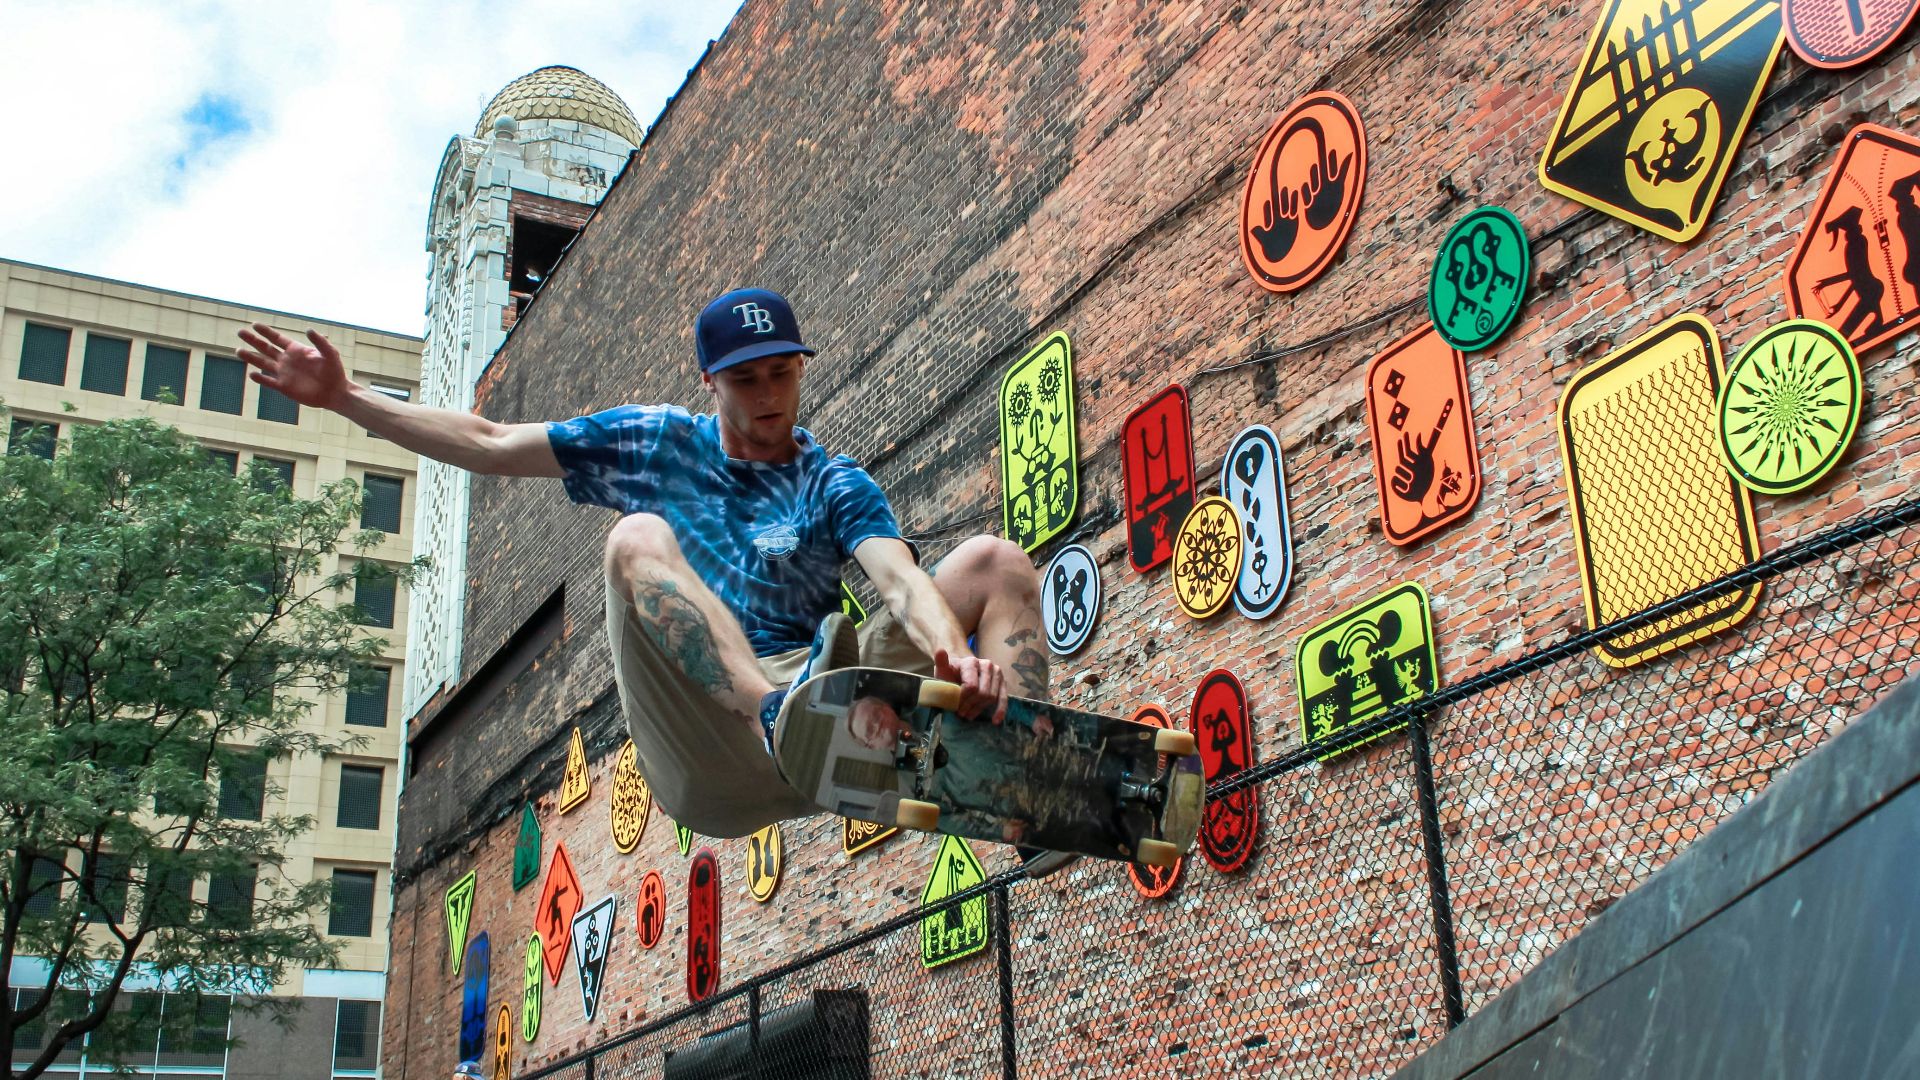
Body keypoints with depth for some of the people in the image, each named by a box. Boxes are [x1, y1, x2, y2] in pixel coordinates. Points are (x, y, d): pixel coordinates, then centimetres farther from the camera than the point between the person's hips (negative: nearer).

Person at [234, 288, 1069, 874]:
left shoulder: (836, 485, 12)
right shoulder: (655, 443, 19)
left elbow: (901, 581, -8)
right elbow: (489, 444, 21)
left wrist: (958, 657, -32)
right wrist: (342, 397, 16)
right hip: (707, 747, 0)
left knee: (996, 561, -10)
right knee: (638, 538, -22)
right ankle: (779, 714, -49)